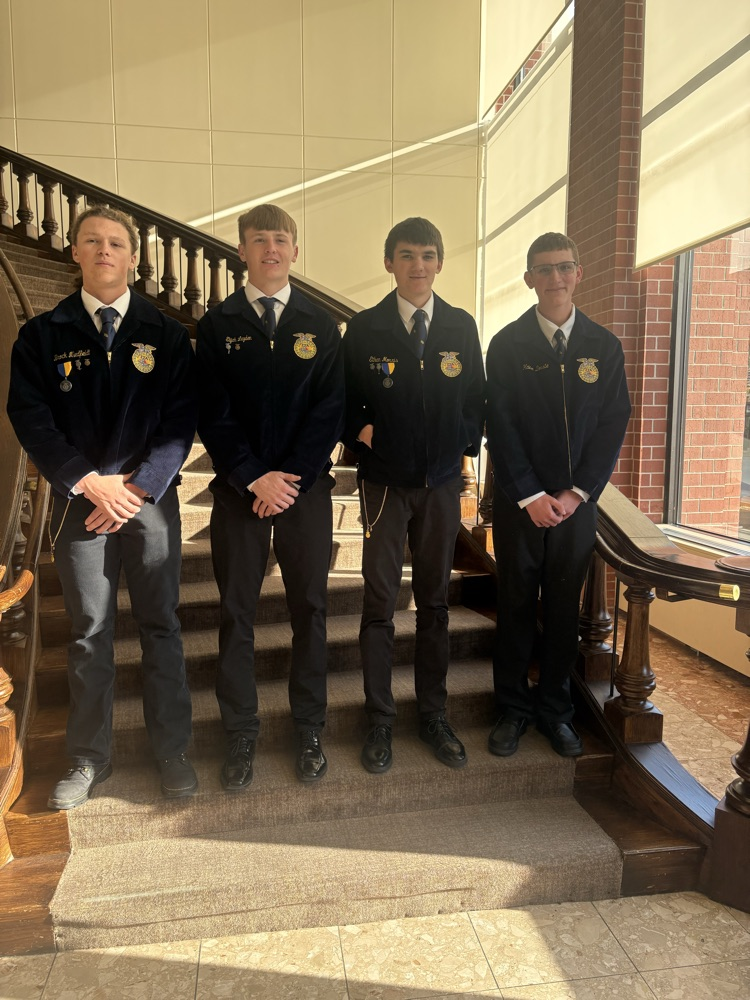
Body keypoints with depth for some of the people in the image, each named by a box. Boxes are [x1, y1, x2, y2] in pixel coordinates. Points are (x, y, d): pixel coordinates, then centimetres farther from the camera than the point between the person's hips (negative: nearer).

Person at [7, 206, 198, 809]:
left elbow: (181, 420, -1)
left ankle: (172, 749, 20)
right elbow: (29, 416, 0)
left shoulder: (166, 334, 6)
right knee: (89, 631, 7)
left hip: (151, 498, 0)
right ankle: (90, 758, 23)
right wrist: (89, 481, -11)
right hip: (79, 498, 1)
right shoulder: (43, 335, 7)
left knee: (161, 625, 6)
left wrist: (139, 487, -11)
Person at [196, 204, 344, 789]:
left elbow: (330, 411, 0)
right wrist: (254, 478, -10)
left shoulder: (321, 326, 7)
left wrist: (291, 478, -10)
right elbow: (213, 413, -1)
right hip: (238, 488, 0)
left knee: (309, 608, 7)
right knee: (237, 613, 5)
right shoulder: (218, 325, 6)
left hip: (306, 486, 1)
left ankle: (310, 729, 21)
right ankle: (241, 733, 19)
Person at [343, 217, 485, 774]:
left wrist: (464, 447, -2)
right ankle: (380, 721, 17)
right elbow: (344, 401, 6)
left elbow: (476, 400, 11)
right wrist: (361, 432, -11)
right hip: (384, 482, -2)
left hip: (442, 482, 2)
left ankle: (434, 716, 24)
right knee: (380, 603, 2)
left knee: (435, 602, 10)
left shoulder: (462, 327, 6)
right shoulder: (364, 329, 0)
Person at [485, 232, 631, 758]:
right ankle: (514, 708, 21)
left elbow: (613, 424, 2)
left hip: (576, 500, 2)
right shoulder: (507, 345, 0)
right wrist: (531, 496, -11)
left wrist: (576, 493, -8)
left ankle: (556, 709, 24)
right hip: (520, 501, -1)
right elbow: (501, 427, -5)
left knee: (565, 608, 9)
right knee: (516, 605, 6)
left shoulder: (604, 345, 6)